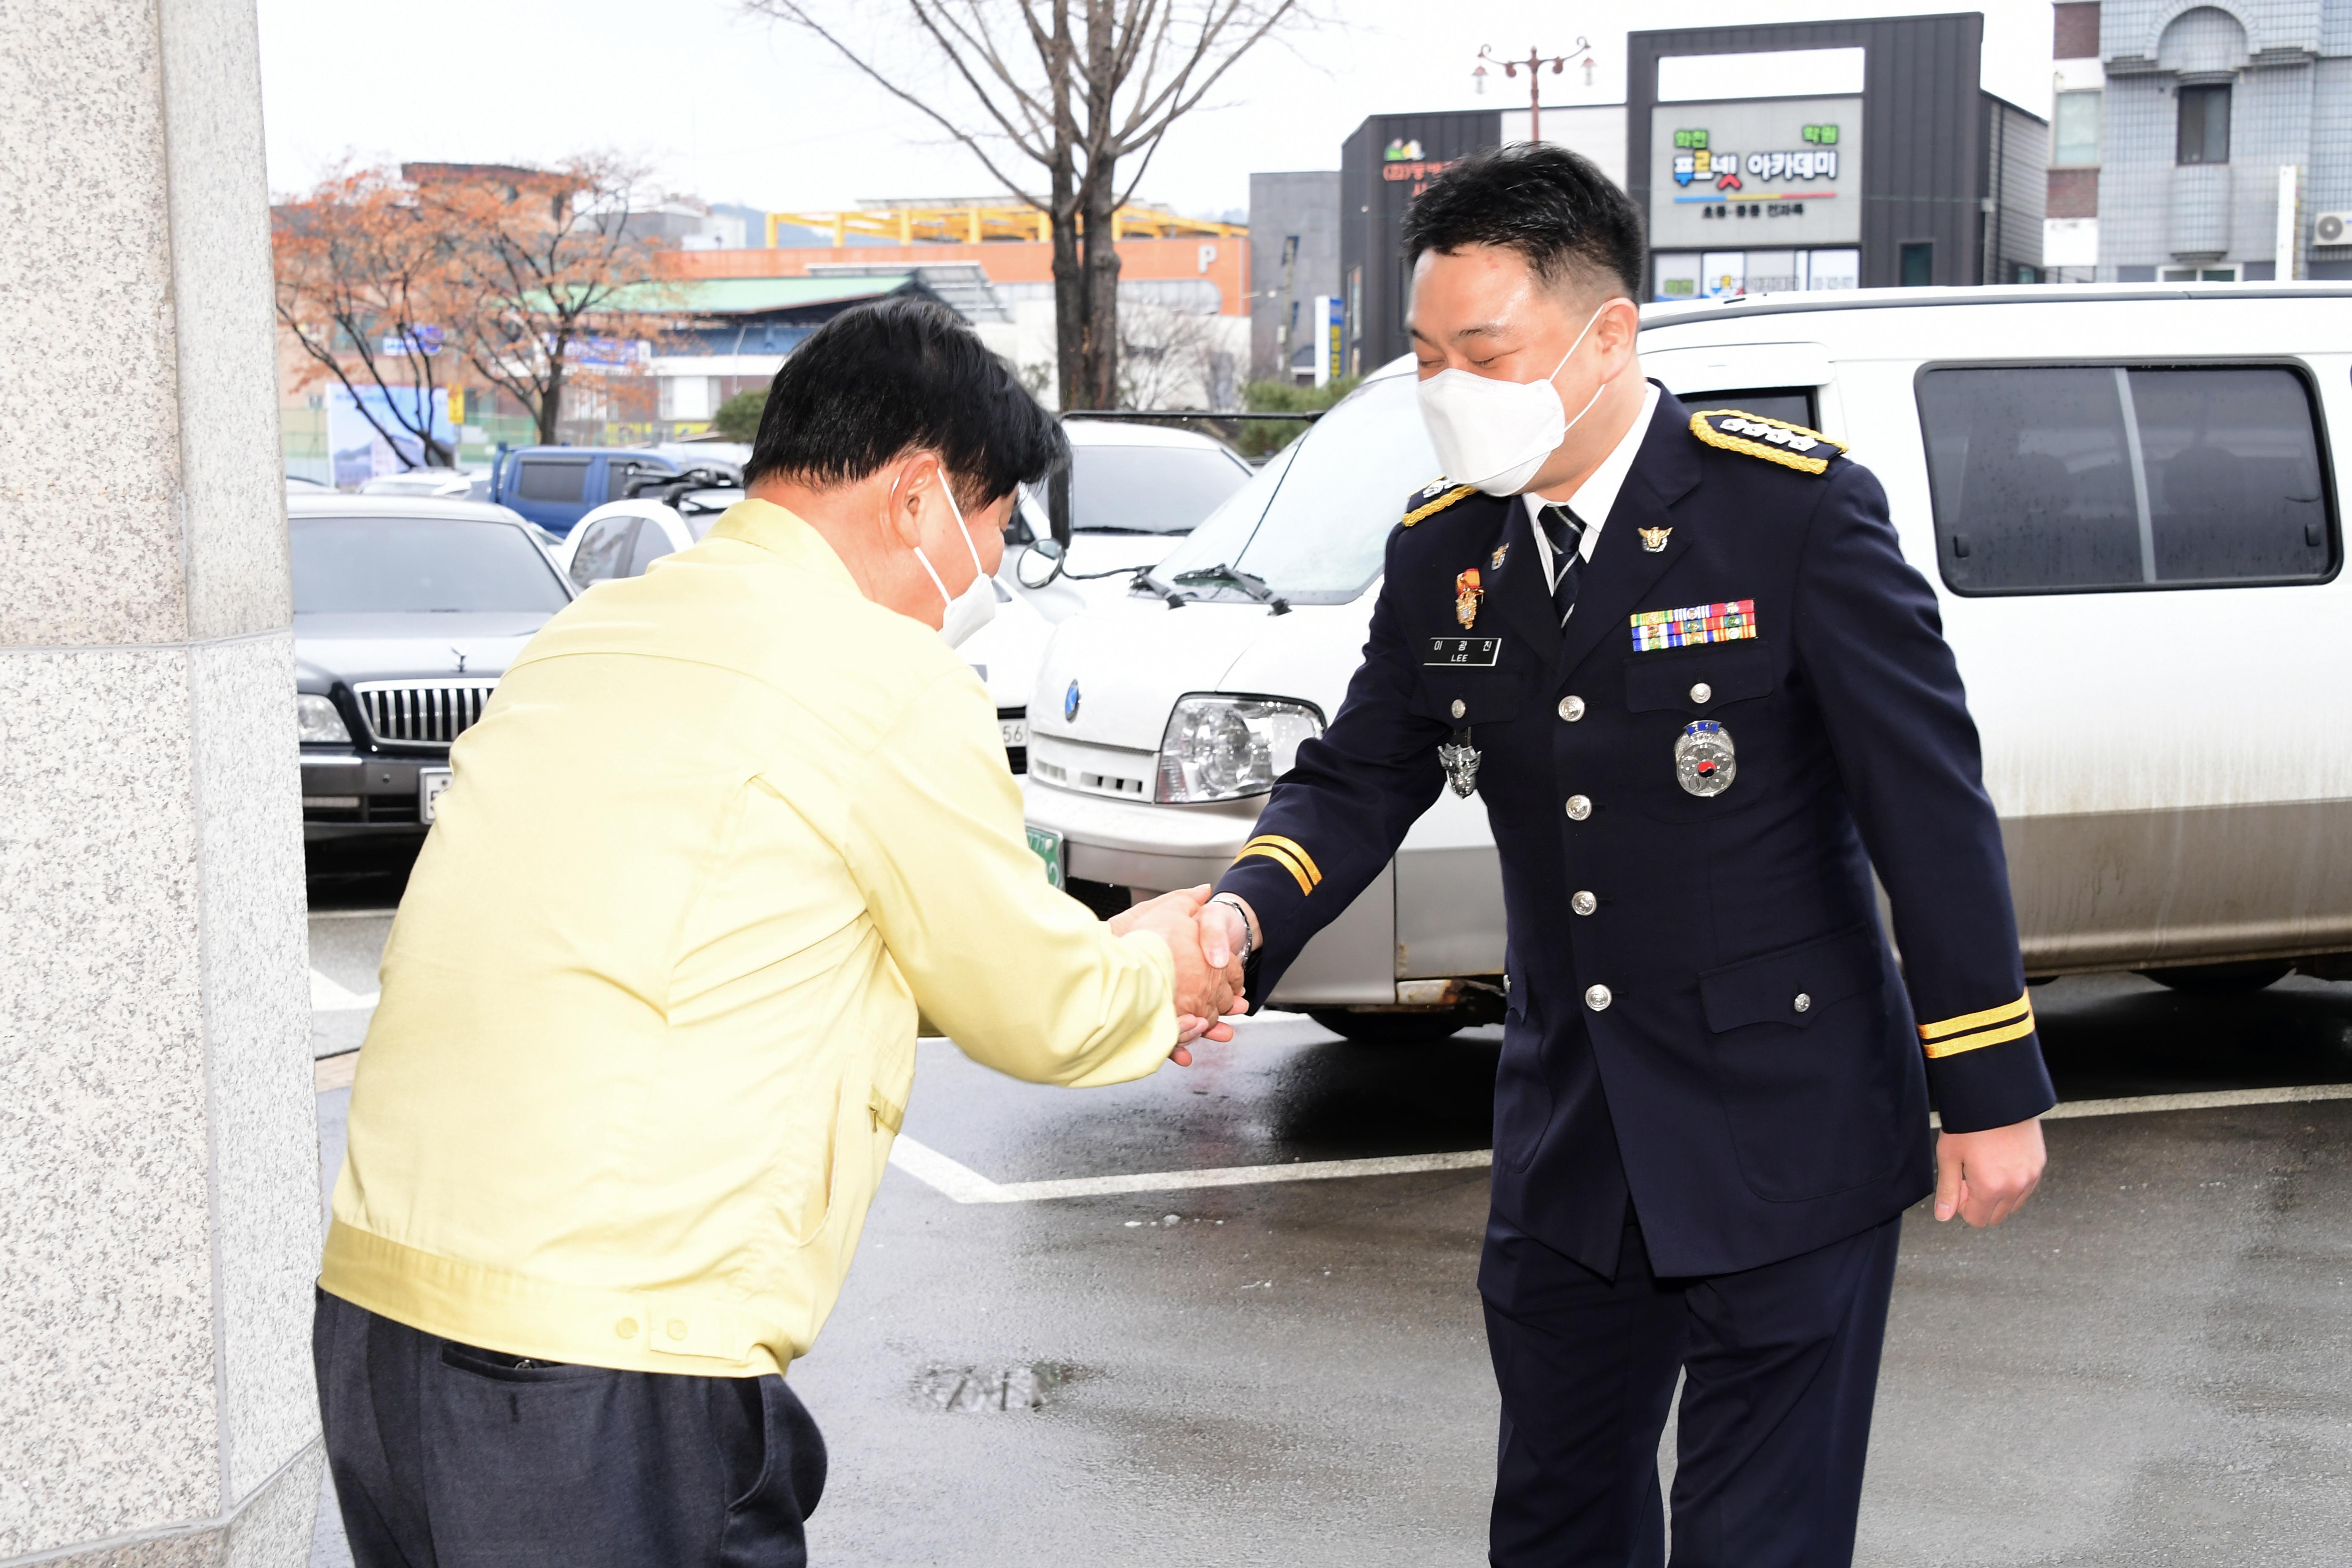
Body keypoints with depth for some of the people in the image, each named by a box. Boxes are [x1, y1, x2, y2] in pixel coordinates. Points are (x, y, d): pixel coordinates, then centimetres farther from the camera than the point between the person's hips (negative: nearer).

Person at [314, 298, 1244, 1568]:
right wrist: (1161, 967, 26)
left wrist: (1106, 975, 32)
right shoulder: (888, 685, -10)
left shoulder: (590, 634, 13)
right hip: (603, 1368, -8)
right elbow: (1041, 1017, 2)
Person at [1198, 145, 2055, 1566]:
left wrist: (1992, 1093, -10)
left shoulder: (1796, 507, -15)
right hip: (1569, 1143, 6)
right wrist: (1242, 917, -18)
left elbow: (1931, 805, -12)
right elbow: (1358, 779, 4)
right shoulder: (1444, 546, 2)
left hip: (1787, 1140, -6)